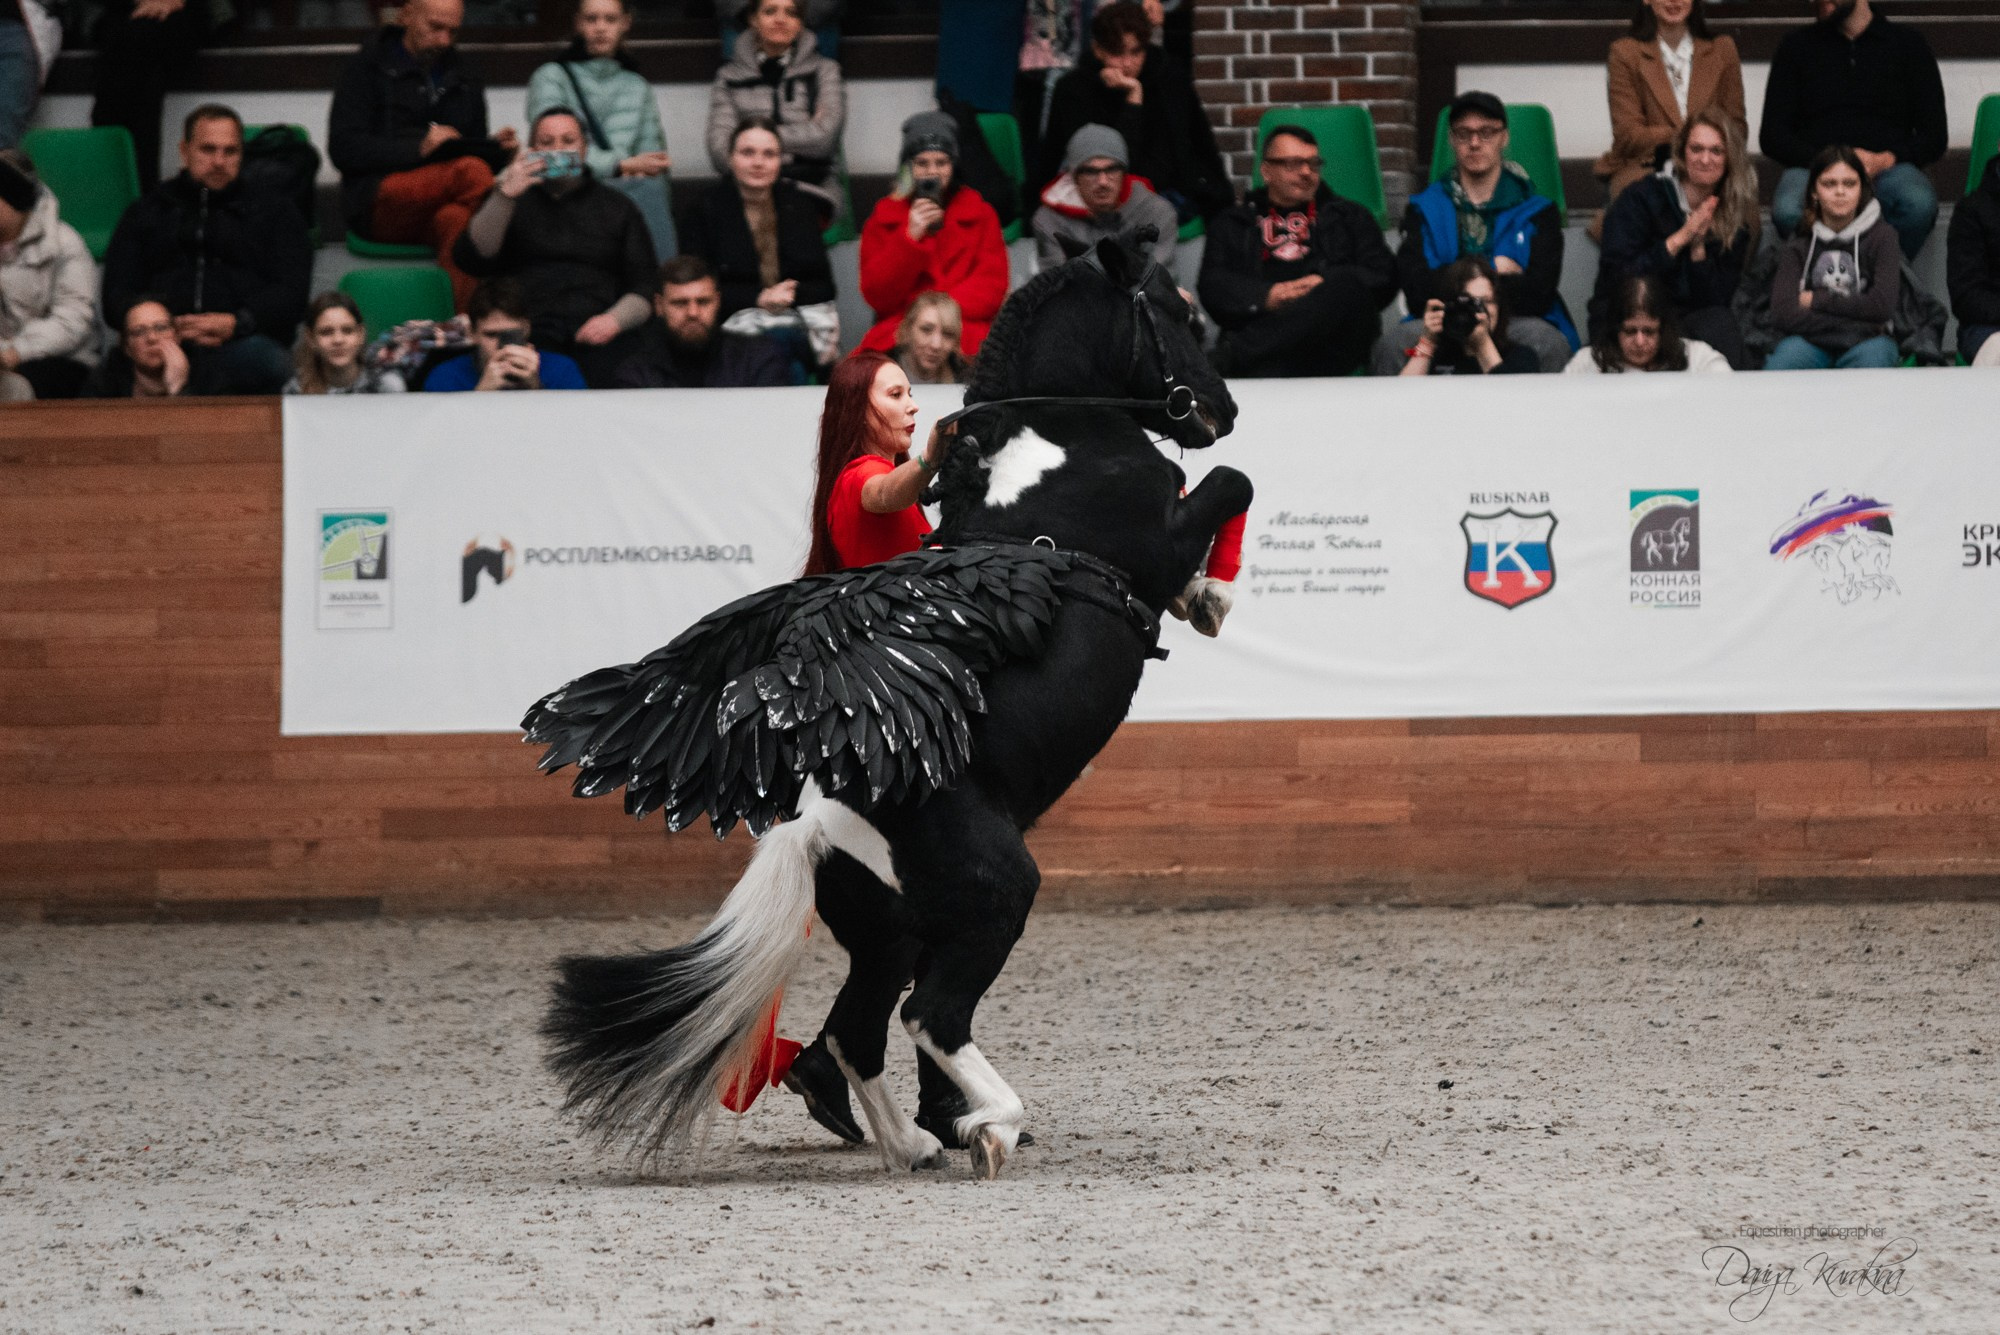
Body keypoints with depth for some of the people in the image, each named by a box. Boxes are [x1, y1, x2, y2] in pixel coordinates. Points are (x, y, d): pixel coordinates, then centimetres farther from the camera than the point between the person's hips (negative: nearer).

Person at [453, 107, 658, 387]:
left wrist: (615, 319, -6)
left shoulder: (617, 208, 23)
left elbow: (646, 285, 16)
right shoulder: (514, 204, 22)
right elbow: (471, 261, 5)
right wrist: (504, 197, -6)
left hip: (596, 333, 1)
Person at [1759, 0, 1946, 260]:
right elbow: (1771, 136, 10)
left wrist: (1885, 160, -11)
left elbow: (1934, 139, 9)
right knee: (1788, 212, -37)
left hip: (1888, 168, 0)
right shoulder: (1797, 46, 18)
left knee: (1919, 205, -37)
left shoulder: (1908, 43, 14)